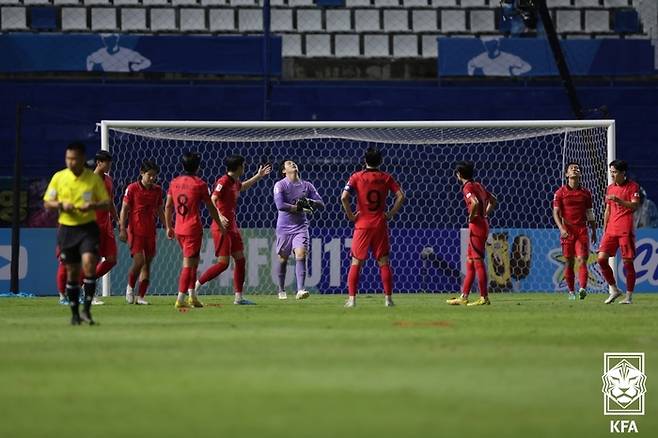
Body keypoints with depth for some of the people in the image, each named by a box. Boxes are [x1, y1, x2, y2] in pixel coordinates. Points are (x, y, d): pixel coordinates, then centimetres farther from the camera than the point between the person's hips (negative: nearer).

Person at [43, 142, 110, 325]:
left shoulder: (94, 178, 0)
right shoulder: (58, 177, 3)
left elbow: (106, 203, 4)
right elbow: (47, 203, 8)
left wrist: (93, 205, -17)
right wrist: (61, 205, -12)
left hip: (88, 228, -2)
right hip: (67, 229, 2)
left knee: (89, 262, -20)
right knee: (72, 272, 6)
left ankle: (87, 309, -14)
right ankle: (75, 313, 18)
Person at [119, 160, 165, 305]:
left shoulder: (157, 190, 7)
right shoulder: (132, 188, -6)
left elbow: (159, 211, 17)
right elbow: (124, 209, -4)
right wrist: (122, 229, -10)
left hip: (150, 231, 5)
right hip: (135, 230, -5)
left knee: (147, 263, 4)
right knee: (139, 261, -15)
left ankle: (140, 296, 9)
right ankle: (130, 287, 10)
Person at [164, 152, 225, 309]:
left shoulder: (174, 182, 7)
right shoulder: (199, 184, -8)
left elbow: (168, 206, 10)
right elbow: (210, 208, -2)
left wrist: (169, 227, 19)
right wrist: (220, 225, 10)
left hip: (179, 229, 6)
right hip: (193, 229, -6)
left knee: (193, 261, 20)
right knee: (188, 264, -5)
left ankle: (192, 296, 20)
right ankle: (180, 299, -10)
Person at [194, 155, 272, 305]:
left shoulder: (235, 182, 13)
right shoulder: (223, 181, -14)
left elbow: (242, 187, 39)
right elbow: (212, 200, -24)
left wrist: (258, 176, 40)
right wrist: (219, 216, -38)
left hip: (232, 227, 10)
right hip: (222, 227, -10)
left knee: (240, 260, 7)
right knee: (223, 263, -13)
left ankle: (239, 297, 11)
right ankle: (195, 286, -4)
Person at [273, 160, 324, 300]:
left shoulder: (307, 186, 9)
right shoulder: (280, 185, -3)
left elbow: (321, 204, 7)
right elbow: (280, 205, -17)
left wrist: (309, 202, -14)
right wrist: (300, 208, -16)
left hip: (301, 227, 1)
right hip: (284, 227, -1)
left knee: (301, 255, -16)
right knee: (283, 259, 6)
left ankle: (300, 290, -24)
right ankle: (281, 291, 24)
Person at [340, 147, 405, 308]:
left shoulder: (357, 177, -3)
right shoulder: (386, 178, 3)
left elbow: (344, 197, -14)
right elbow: (400, 196, -4)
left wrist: (350, 215, -3)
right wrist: (391, 214, 2)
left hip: (362, 224, -1)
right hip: (380, 225, 1)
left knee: (356, 263, 4)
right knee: (384, 262, 8)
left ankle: (352, 299, -3)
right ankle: (388, 298, 5)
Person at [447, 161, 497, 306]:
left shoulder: (467, 187, -12)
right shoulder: (478, 185, 15)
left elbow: (475, 202, -30)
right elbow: (493, 201, 25)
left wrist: (471, 217, -15)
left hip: (476, 225, -9)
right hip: (483, 224, 9)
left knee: (478, 261, -7)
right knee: (470, 261, 13)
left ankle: (484, 298, -6)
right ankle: (463, 297, 16)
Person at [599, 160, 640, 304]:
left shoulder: (633, 186, -1)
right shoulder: (610, 188, 17)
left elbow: (634, 206, -13)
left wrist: (618, 200, -24)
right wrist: (604, 229, 18)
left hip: (626, 230, -6)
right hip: (611, 230, 6)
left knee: (628, 262, -3)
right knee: (602, 258, -6)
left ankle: (629, 296, 4)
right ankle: (614, 290, 7)